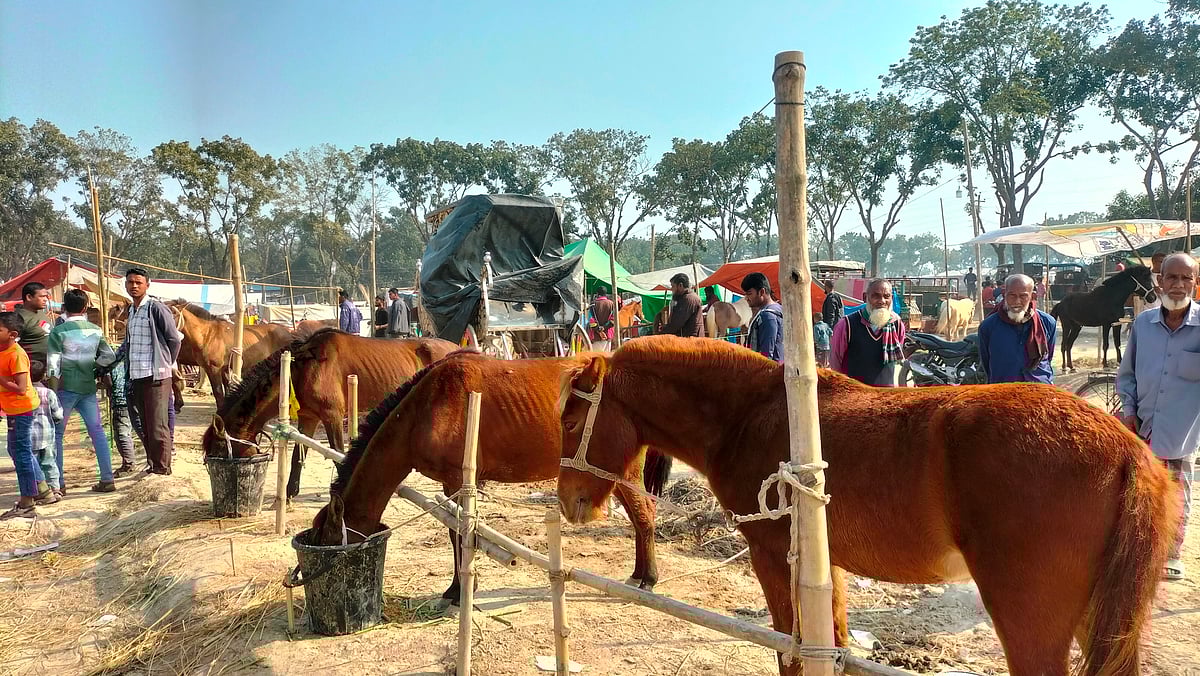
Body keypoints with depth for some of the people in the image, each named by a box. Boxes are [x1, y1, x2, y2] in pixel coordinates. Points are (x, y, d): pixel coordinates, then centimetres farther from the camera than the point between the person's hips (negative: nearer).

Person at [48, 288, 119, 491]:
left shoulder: (58, 331, -7)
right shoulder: (96, 330, 5)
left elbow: (53, 363, -11)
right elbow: (109, 356, 6)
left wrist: (52, 389, -7)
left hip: (66, 387, -4)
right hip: (88, 387, 4)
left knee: (57, 434, 7)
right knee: (97, 431, 7)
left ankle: (58, 482, 7)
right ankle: (107, 479, 6)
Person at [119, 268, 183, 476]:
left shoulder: (156, 308, -8)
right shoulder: (131, 311, 16)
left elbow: (175, 339, -8)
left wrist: (166, 364, 0)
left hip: (156, 376, -8)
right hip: (137, 376, 8)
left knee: (157, 426, -6)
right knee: (145, 426, 12)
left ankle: (162, 468, 0)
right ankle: (152, 465, 21)